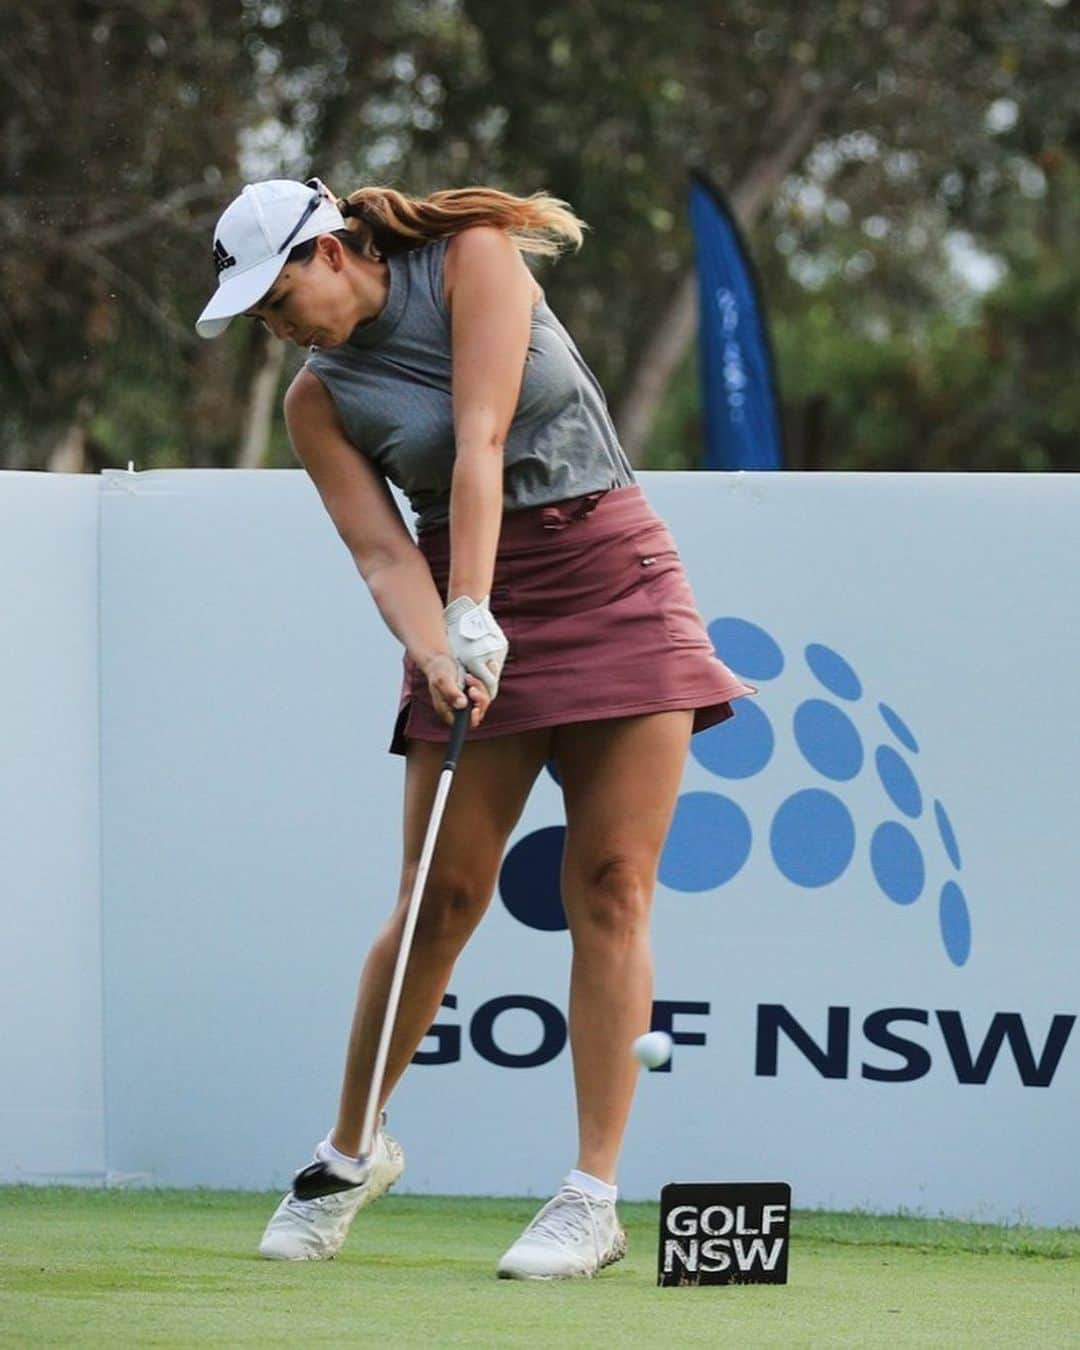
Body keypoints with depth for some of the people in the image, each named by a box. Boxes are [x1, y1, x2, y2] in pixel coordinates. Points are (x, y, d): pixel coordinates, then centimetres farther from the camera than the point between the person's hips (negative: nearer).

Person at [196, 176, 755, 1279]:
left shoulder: (473, 258, -6)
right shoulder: (318, 400, 2)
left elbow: (481, 444, -16)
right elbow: (381, 552, -7)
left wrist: (473, 615, -25)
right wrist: (438, 651, -27)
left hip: (616, 586, -2)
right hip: (471, 615, 2)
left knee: (610, 891, -8)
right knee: (443, 894, -5)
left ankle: (593, 1194, -7)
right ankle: (352, 1149, 13)